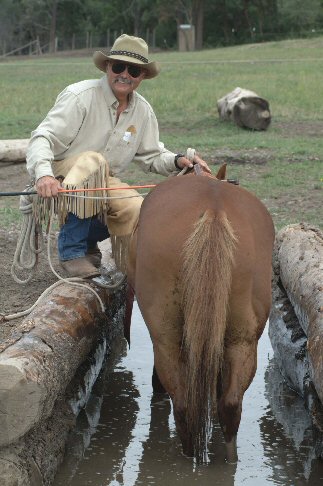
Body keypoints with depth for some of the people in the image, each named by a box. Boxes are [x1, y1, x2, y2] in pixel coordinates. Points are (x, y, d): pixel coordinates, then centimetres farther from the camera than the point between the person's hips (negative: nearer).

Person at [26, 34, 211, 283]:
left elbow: (152, 156, 13)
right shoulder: (80, 95, -16)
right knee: (92, 162, -37)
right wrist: (44, 174, -43)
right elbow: (43, 138, -24)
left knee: (140, 211, -22)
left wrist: (178, 161, -10)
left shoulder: (143, 110, 4)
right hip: (59, 184, -5)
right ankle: (71, 251, -28)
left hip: (103, 185, 5)